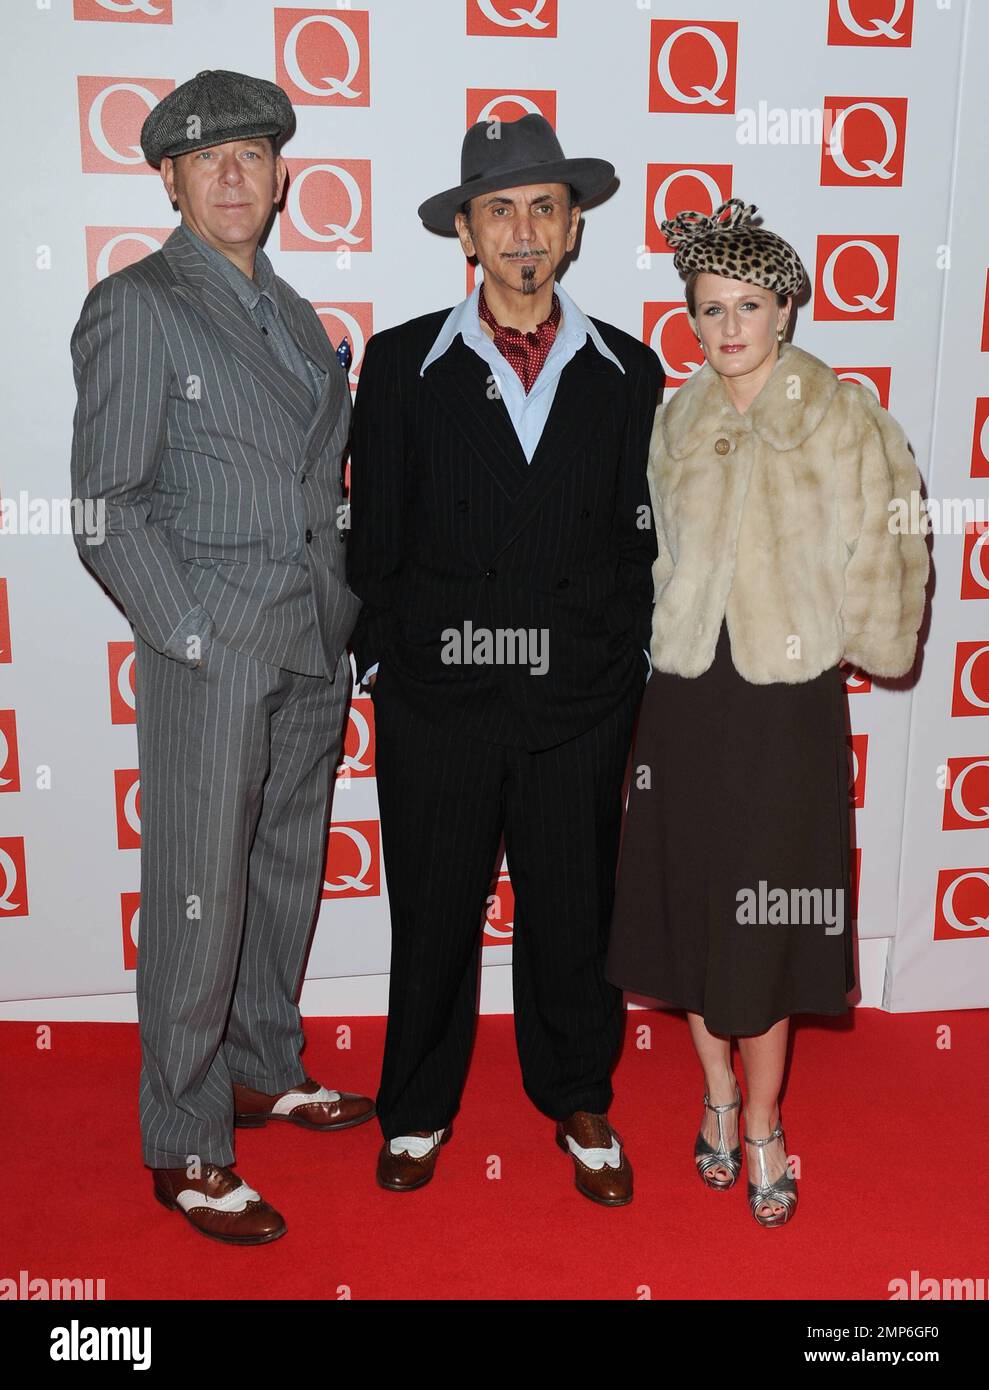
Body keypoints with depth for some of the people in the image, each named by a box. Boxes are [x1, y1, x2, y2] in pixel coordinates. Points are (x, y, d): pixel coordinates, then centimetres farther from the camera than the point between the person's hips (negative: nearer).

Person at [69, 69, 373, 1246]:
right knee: (199, 892, -1)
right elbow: (107, 506, -10)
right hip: (207, 652, -7)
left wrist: (346, 614, 9)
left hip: (313, 649, 7)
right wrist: (192, 632, -14)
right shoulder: (136, 307, -5)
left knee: (287, 870, 16)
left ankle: (263, 1070, 36)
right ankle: (184, 1149, 15)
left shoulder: (292, 313, 16)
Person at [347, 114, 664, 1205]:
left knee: (571, 913, 14)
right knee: (432, 916, 12)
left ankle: (579, 1103, 37)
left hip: (580, 703, 1)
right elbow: (373, 537, 2)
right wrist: (388, 654, -1)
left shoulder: (629, 372, 5)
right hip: (436, 701, -1)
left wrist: (618, 663, 1)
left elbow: (642, 541, 6)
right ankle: (418, 1110, 35)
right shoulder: (401, 363, 2)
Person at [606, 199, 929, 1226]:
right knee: (691, 901, 10)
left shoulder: (840, 416, -3)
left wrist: (840, 640, 2)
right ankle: (718, 1100, 30)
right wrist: (663, 637, 10)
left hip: (789, 693, -3)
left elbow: (870, 554, 0)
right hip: (685, 691, 3)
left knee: (765, 914, 2)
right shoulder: (676, 421, 8)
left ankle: (761, 1125, 21)